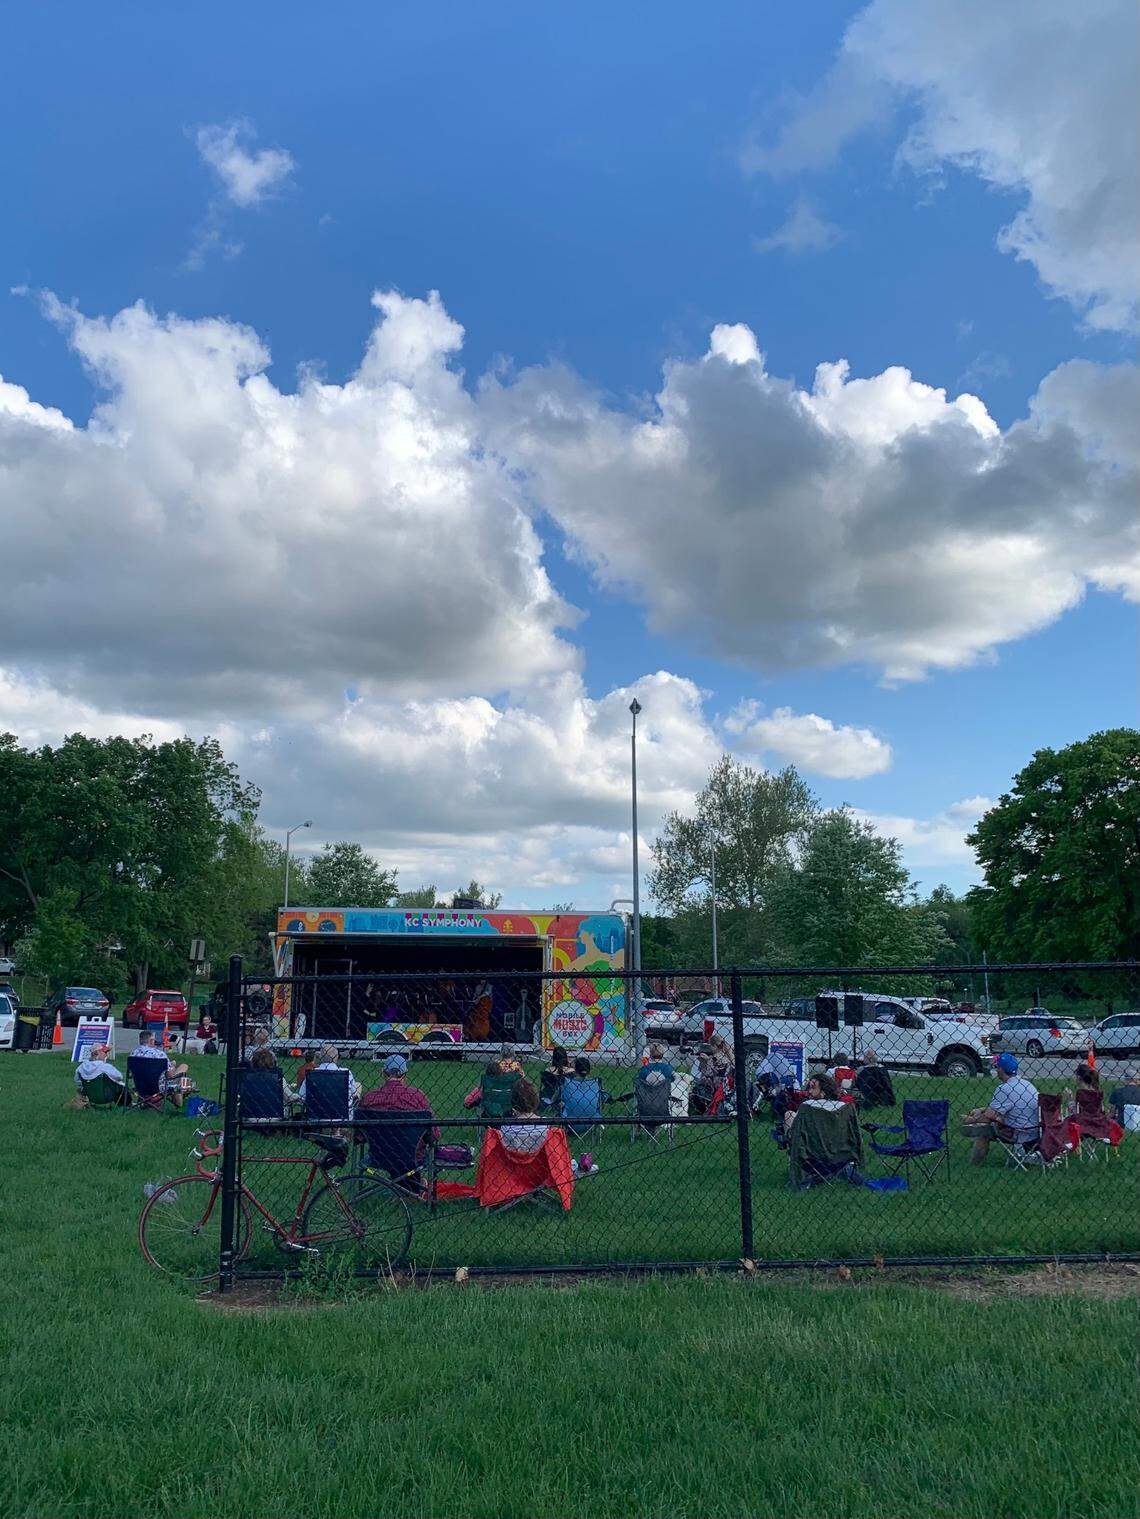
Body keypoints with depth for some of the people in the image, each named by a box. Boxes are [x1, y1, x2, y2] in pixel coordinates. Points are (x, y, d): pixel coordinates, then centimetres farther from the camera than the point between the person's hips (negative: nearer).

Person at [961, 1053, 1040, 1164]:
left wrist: (970, 1120, 0)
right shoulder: (1025, 1083, 8)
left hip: (1020, 1135, -9)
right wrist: (981, 1110, 15)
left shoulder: (1005, 1089, -20)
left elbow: (987, 1118, -17)